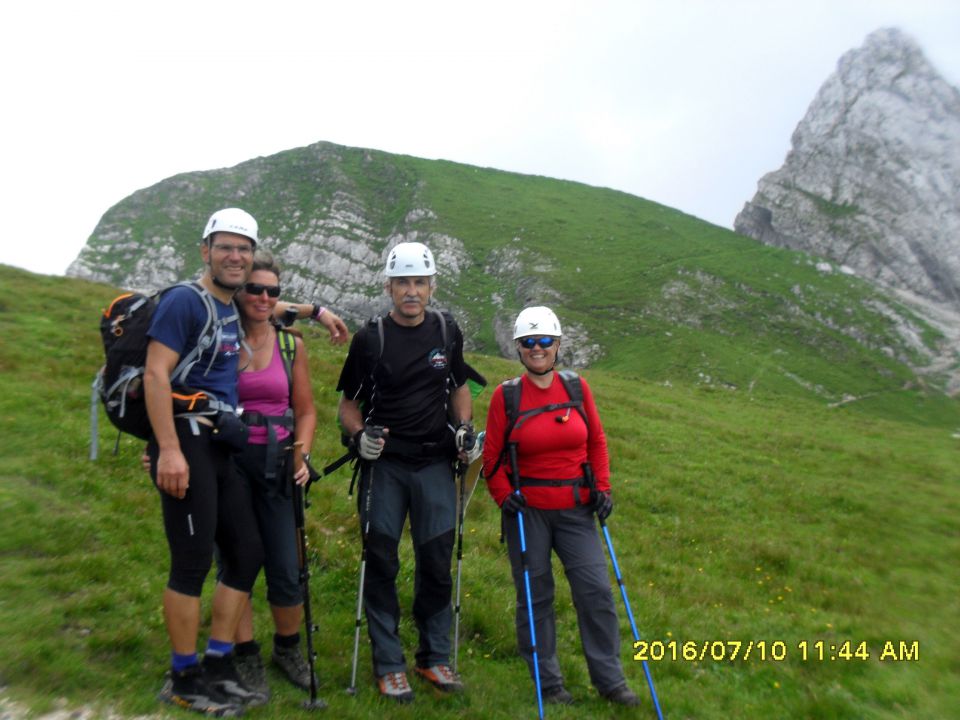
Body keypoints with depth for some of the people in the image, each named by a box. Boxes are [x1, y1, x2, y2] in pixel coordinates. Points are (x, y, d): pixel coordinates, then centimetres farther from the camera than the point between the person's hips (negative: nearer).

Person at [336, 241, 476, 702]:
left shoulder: (447, 332, 5)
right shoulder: (370, 337, -2)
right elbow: (348, 403, 4)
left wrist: (465, 428, 2)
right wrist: (359, 435, -15)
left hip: (436, 464, 2)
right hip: (384, 464, -2)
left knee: (437, 563, 7)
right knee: (382, 564, 5)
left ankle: (435, 657, 25)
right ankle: (388, 664, 20)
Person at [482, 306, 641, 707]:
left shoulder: (577, 388, 2)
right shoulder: (506, 395, -4)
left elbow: (597, 442, 9)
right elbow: (492, 455, 1)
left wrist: (602, 488, 2)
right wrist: (503, 495, -10)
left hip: (576, 509, 2)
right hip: (527, 511, -1)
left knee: (596, 591, 1)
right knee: (535, 596, 7)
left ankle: (609, 679, 20)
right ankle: (548, 684, 25)